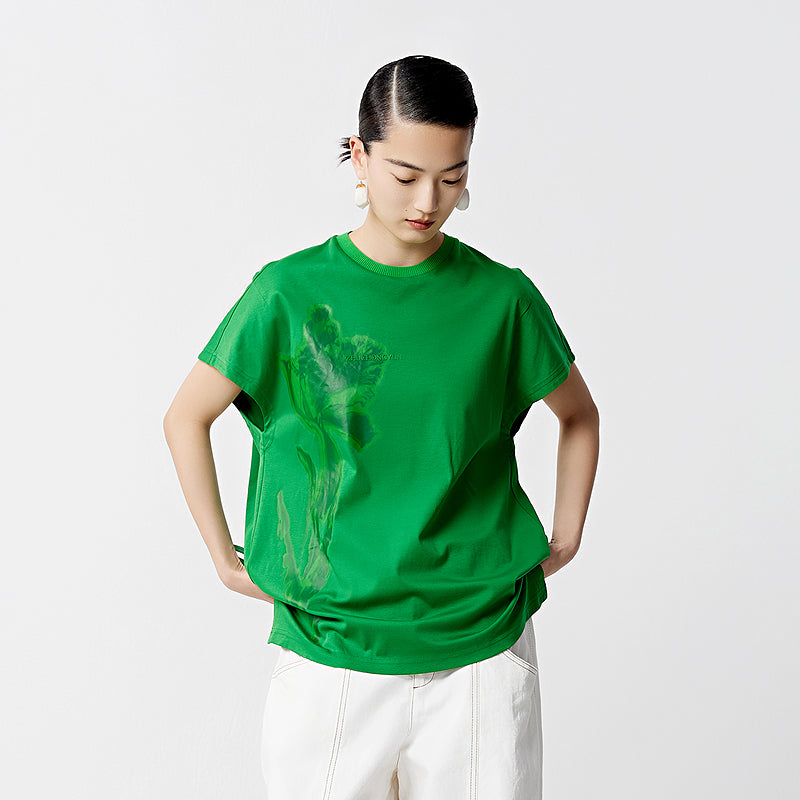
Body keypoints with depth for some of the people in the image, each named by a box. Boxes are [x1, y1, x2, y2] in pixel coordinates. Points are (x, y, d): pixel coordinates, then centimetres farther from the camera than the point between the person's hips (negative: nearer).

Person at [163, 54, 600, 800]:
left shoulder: (501, 297, -2)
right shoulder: (291, 293, -6)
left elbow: (580, 416, 14)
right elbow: (186, 418, 5)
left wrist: (564, 541, 9)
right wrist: (223, 557, 4)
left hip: (483, 644, 1)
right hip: (330, 644, -1)